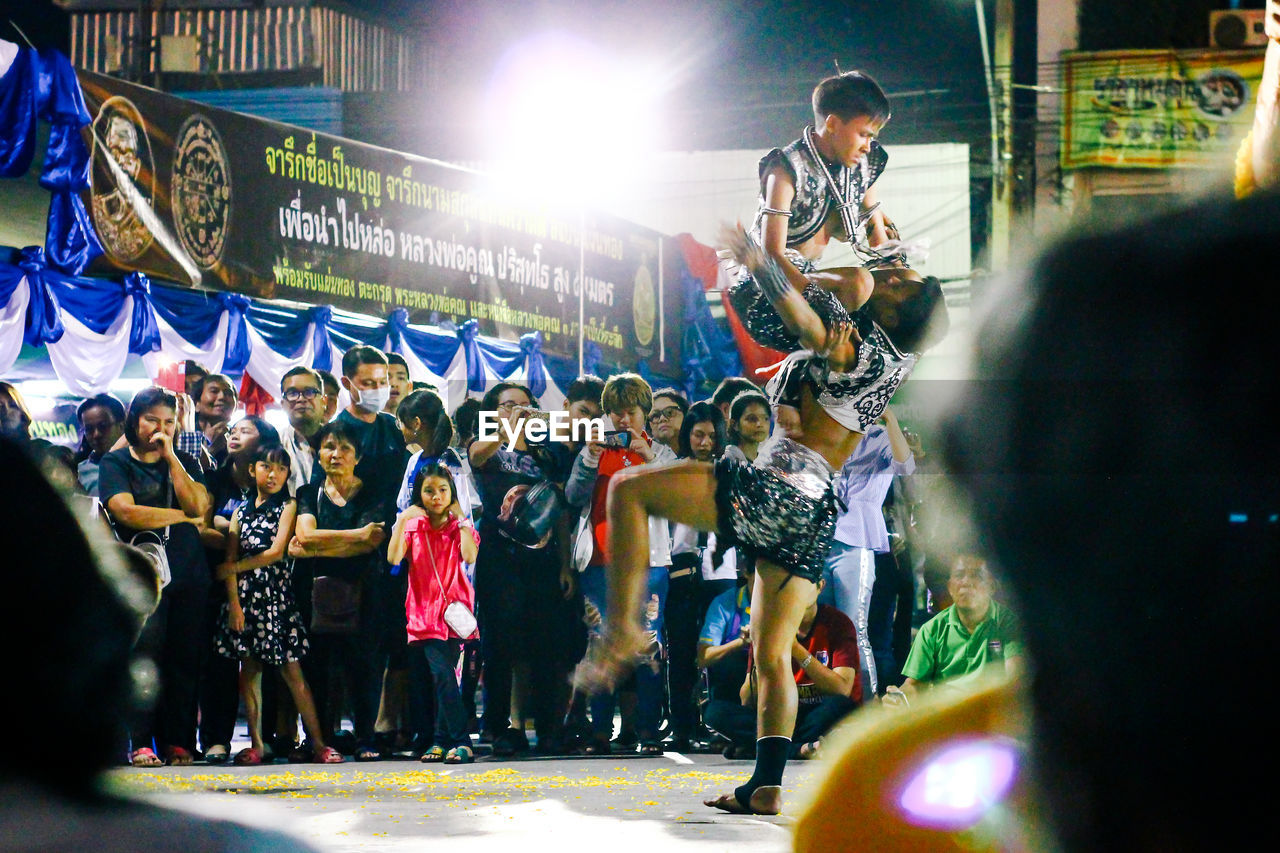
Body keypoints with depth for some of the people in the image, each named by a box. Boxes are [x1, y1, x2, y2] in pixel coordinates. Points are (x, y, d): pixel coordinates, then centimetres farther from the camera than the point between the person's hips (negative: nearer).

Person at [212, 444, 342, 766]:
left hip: (277, 594, -3)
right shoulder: (241, 511, 12)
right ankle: (256, 743, 5)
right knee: (249, 669, 1)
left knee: (291, 669, -6)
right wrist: (234, 603, -5)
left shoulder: (288, 507, 4)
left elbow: (276, 552, -6)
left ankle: (318, 742, -7)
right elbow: (230, 561, 6)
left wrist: (234, 568, -3)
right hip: (245, 595, 3)